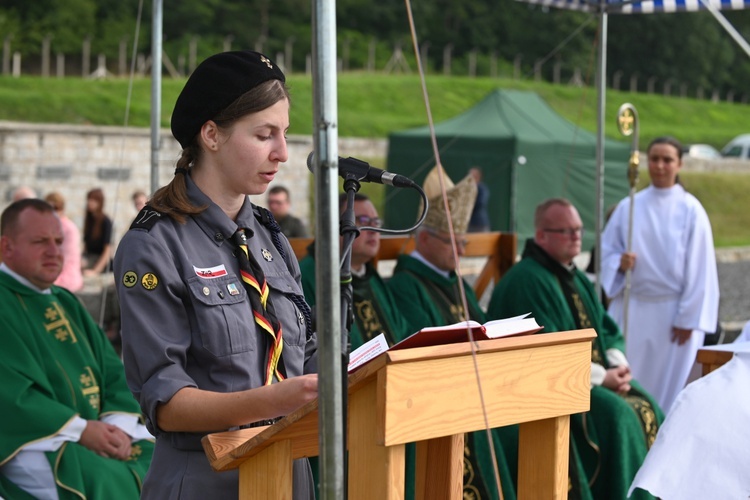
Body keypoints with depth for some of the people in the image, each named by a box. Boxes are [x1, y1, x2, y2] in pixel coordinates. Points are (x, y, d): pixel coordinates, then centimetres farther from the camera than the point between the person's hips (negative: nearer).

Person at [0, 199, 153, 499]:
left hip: (98, 432, 7)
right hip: (32, 441, -7)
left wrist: (119, 426, -6)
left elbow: (112, 371, 13)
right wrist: (80, 430, -21)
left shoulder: (65, 303, 20)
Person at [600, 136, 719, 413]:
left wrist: (688, 318, -8)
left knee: (667, 389, 2)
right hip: (632, 310, 3)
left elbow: (699, 269, -5)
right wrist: (619, 263, -11)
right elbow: (606, 250, 12)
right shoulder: (628, 207, 7)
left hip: (671, 313, -2)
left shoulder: (690, 210, -2)